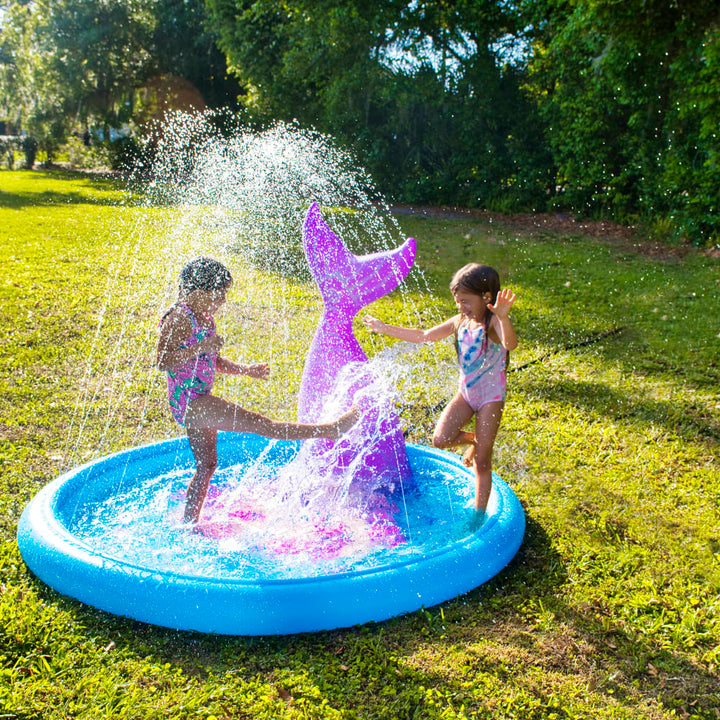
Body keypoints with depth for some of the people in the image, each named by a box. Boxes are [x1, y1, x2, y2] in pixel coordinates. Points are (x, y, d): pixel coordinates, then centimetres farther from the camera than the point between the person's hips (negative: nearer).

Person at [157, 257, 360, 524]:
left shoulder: (205, 319, 13)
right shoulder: (178, 318, -15)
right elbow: (162, 362, -21)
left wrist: (245, 370, 10)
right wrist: (200, 347, -27)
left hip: (199, 402, 10)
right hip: (187, 400, -10)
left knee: (207, 465, 17)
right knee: (255, 422, -14)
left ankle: (189, 523, 31)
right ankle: (329, 430, -19)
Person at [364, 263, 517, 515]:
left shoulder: (493, 323, -19)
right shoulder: (460, 322, 1)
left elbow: (510, 344, -41)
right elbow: (424, 336, 9)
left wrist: (503, 317, -60)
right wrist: (386, 329, 11)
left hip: (491, 397, -6)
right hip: (465, 393, 6)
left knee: (482, 461, -1)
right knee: (440, 439, -12)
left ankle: (479, 512, 14)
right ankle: (473, 439, 20)